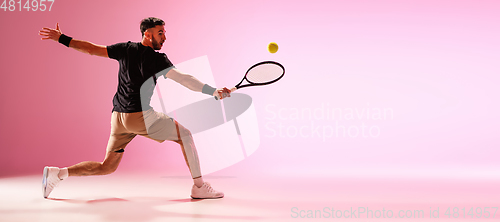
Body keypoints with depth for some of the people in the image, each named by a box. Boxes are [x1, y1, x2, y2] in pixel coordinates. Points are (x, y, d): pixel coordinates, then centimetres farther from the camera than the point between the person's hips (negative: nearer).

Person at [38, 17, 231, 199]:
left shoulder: (126, 49, 10)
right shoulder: (157, 59, -6)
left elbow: (92, 49, 11)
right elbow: (183, 79, -16)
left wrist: (61, 38, 20)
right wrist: (213, 91, -18)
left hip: (118, 117, 7)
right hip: (140, 116, -7)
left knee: (107, 167, 18)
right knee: (185, 134, 5)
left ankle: (58, 173, 9)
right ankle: (199, 187, 1)